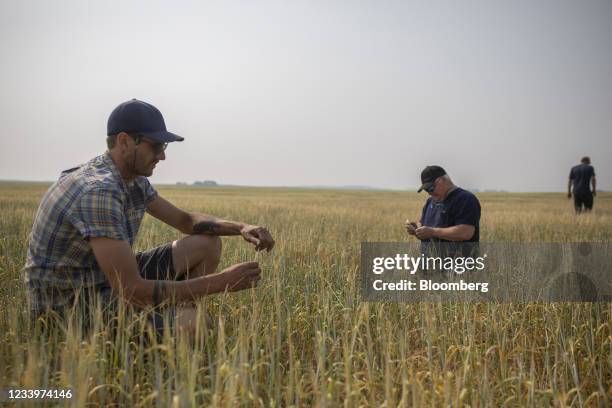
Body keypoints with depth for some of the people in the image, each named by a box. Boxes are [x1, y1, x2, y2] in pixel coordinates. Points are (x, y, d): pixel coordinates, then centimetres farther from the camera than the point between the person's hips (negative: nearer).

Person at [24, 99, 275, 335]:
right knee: (198, 324, -30)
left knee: (207, 243, 6)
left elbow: (185, 220, 16)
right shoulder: (99, 192, -28)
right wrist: (222, 282, -27)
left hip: (108, 286, 10)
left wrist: (241, 228, -2)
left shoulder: (133, 180, 3)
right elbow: (133, 292, -31)